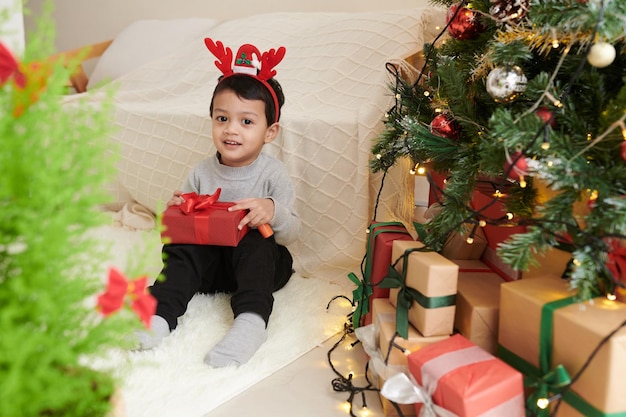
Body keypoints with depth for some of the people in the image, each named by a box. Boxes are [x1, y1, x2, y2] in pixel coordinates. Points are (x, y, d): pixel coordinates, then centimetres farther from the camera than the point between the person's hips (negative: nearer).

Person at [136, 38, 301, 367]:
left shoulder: (273, 173, -10)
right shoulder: (202, 172, 1)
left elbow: (292, 233, -14)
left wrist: (273, 212, -35)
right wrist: (176, 211, -13)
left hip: (257, 259, -3)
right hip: (211, 259, 3)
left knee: (255, 242, -33)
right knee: (179, 250, -23)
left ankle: (251, 319, -46)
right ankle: (160, 314, -32)